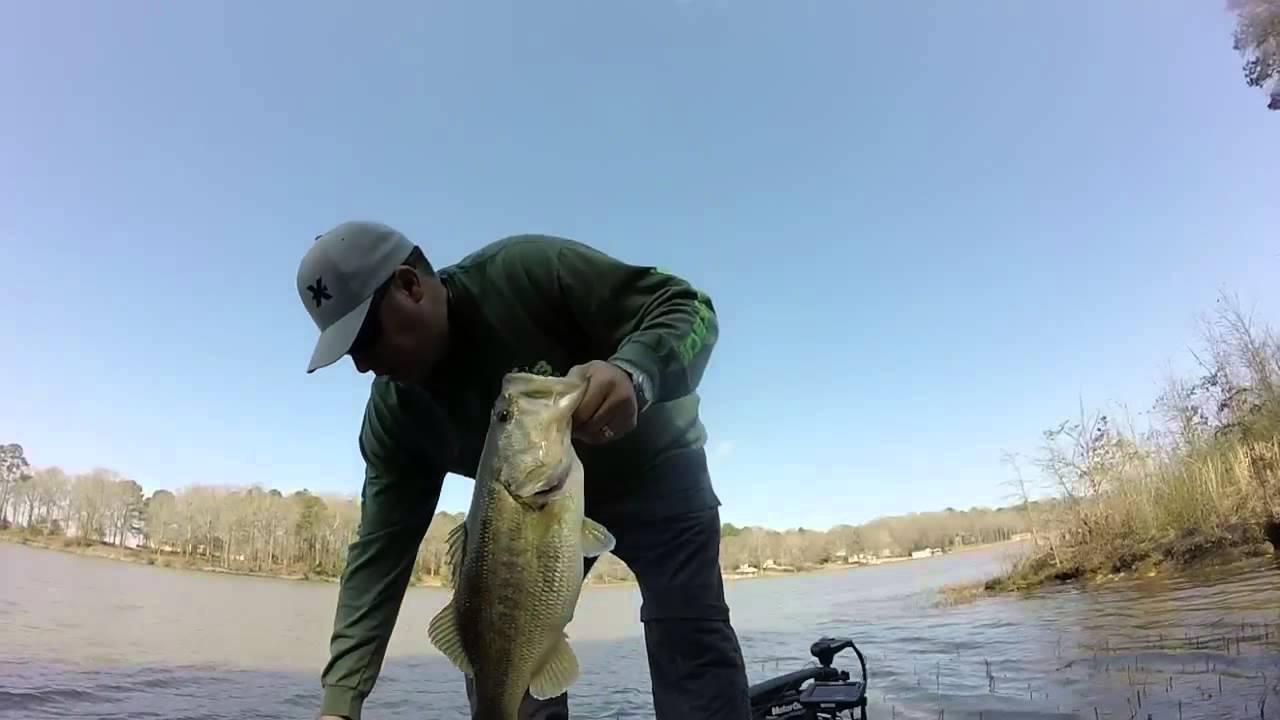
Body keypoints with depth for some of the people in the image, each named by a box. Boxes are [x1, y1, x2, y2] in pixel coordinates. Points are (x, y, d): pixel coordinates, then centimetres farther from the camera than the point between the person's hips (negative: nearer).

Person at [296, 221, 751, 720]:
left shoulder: (529, 271, -31)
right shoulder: (395, 412, -14)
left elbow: (687, 306, -30)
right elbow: (381, 548, -11)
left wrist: (634, 373, -52)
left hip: (650, 468, -4)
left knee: (690, 638, -15)